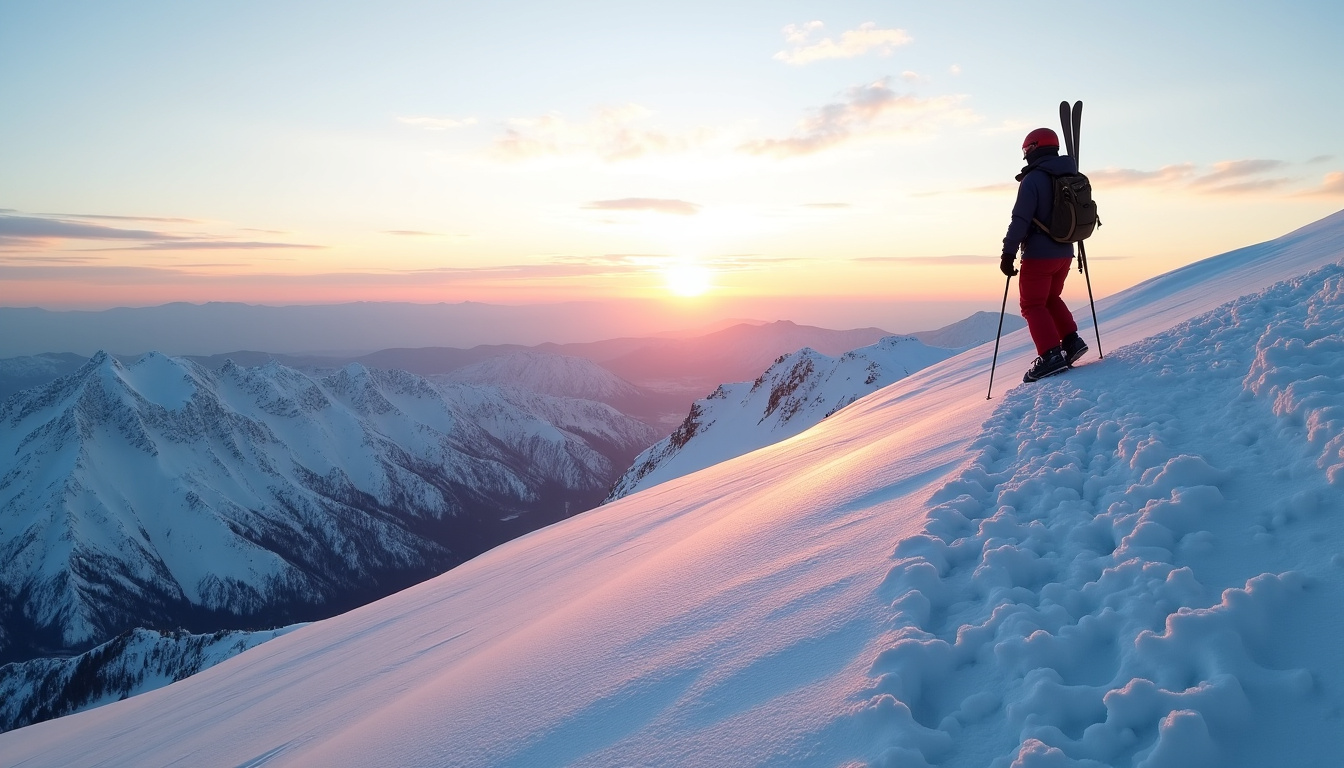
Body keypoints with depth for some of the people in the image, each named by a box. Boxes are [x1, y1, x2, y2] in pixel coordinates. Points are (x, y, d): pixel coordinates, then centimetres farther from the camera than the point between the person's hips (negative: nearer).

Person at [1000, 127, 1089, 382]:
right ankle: (1071, 340, 14)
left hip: (1039, 254, -8)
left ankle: (1051, 356, -11)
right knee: (1051, 298, 25)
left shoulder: (1033, 180, -15)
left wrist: (1008, 253, -16)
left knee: (1033, 305, -1)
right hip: (1065, 253, 8)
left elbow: (1020, 220, -19)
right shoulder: (1071, 179, 10)